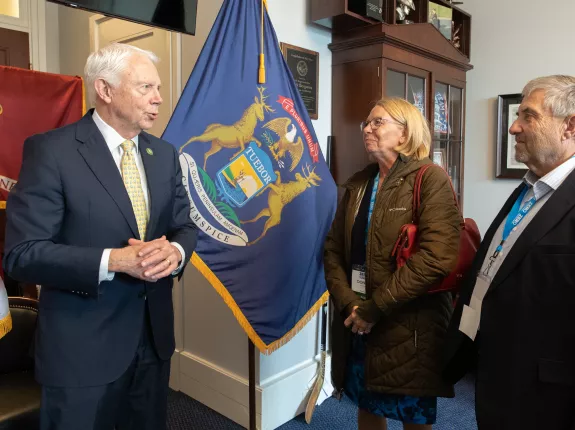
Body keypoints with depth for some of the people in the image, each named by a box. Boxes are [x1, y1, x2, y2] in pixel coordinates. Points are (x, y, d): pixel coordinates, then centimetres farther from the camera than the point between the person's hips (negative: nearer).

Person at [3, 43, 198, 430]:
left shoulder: (164, 154, 6)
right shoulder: (51, 151, -13)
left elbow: (185, 225, 8)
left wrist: (175, 251, -15)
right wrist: (113, 260, -26)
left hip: (154, 337, 6)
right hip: (83, 347, -5)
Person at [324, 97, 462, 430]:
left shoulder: (432, 179, -10)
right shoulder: (357, 185, 10)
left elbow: (437, 258, -22)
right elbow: (334, 249, 6)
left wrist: (374, 308, -18)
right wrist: (348, 303, -10)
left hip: (408, 328, -5)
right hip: (356, 327, 6)